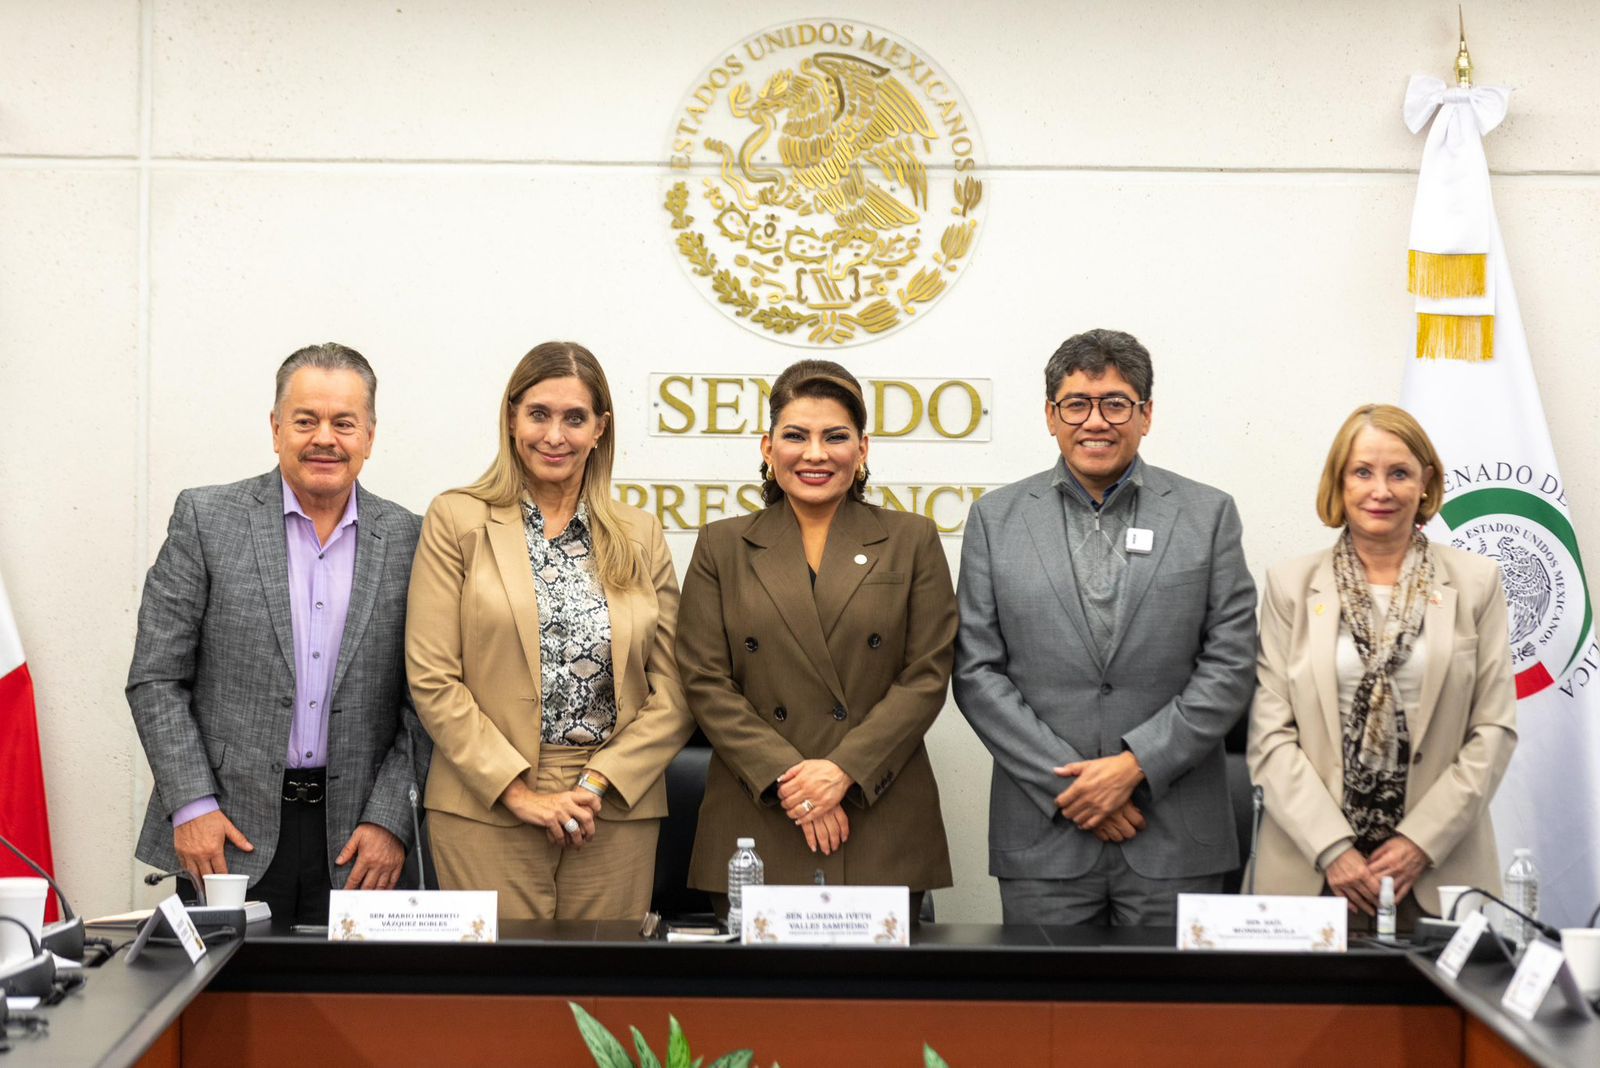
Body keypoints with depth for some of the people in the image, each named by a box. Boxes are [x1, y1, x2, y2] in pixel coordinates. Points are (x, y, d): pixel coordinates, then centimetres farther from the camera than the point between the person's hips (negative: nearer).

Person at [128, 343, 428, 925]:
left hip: (353, 846, 1)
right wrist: (192, 806, -8)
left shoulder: (407, 539, 5)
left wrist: (389, 820, -5)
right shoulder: (207, 519, 0)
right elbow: (155, 678, -1)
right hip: (228, 837, -1)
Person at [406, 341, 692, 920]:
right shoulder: (457, 520, 3)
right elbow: (431, 680, -4)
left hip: (618, 809, 2)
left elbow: (676, 691, 6)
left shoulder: (641, 536, 10)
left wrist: (598, 783, -7)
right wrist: (519, 791, -10)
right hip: (487, 809, -2)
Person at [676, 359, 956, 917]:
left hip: (882, 829, 0)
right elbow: (705, 682, 2)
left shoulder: (912, 541, 8)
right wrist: (786, 777, -10)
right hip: (756, 830, 0)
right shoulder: (722, 547, 9)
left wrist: (843, 769, -10)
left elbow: (927, 676, 1)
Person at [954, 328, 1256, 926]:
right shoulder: (995, 519, 6)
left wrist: (1135, 765, -10)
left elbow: (1229, 667, 0)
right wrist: (1069, 784, -7)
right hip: (1043, 840, 0)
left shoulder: (1208, 516, 5)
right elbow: (977, 673, 1)